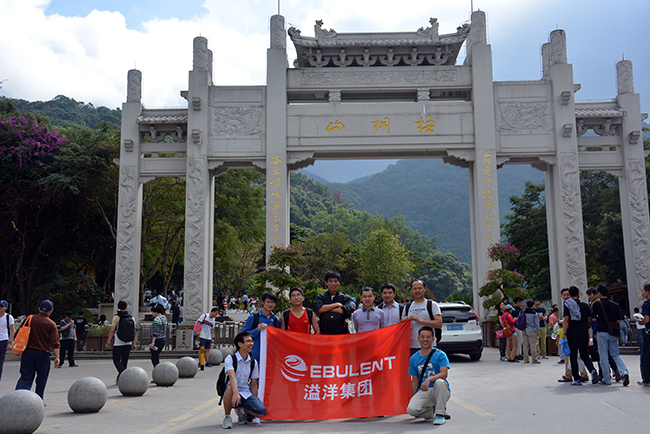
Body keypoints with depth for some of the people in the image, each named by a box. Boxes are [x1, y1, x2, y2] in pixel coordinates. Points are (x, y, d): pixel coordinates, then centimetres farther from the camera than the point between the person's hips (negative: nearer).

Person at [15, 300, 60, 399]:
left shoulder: (30, 319, 4)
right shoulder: (51, 324, -4)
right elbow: (55, 343, -7)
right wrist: (57, 357, -3)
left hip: (28, 352, 2)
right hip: (43, 354, -2)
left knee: (25, 377, 5)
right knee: (41, 379, 12)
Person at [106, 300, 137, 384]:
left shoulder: (116, 317, -7)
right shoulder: (132, 318, 5)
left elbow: (112, 330, -9)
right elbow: (134, 331, 7)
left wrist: (108, 342, -2)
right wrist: (134, 343, 13)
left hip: (118, 343, -4)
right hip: (128, 343, 5)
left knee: (116, 360, 2)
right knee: (124, 361, 11)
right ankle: (119, 378, 19)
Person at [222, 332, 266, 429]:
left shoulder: (253, 363, 6)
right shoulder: (230, 359, -9)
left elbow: (253, 384, 12)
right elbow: (232, 376, -27)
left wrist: (255, 402, 7)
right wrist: (236, 393, -44)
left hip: (246, 394, 4)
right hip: (233, 393, -4)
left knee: (262, 411, -22)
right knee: (230, 387, -40)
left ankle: (242, 411, 11)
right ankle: (227, 417, -15)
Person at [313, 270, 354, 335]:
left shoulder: (345, 298, 10)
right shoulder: (320, 297, 12)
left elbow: (346, 311, -9)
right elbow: (318, 309, -7)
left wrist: (325, 309, -5)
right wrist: (336, 304, -4)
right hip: (324, 333, 0)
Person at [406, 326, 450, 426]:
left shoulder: (440, 355, -2)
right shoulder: (414, 358, 11)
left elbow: (444, 374, -17)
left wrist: (429, 379, -34)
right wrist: (413, 399, 10)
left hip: (439, 391, -3)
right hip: (423, 392, 3)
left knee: (439, 382, -38)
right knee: (411, 409, -27)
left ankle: (440, 414, -18)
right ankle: (431, 412, 9)